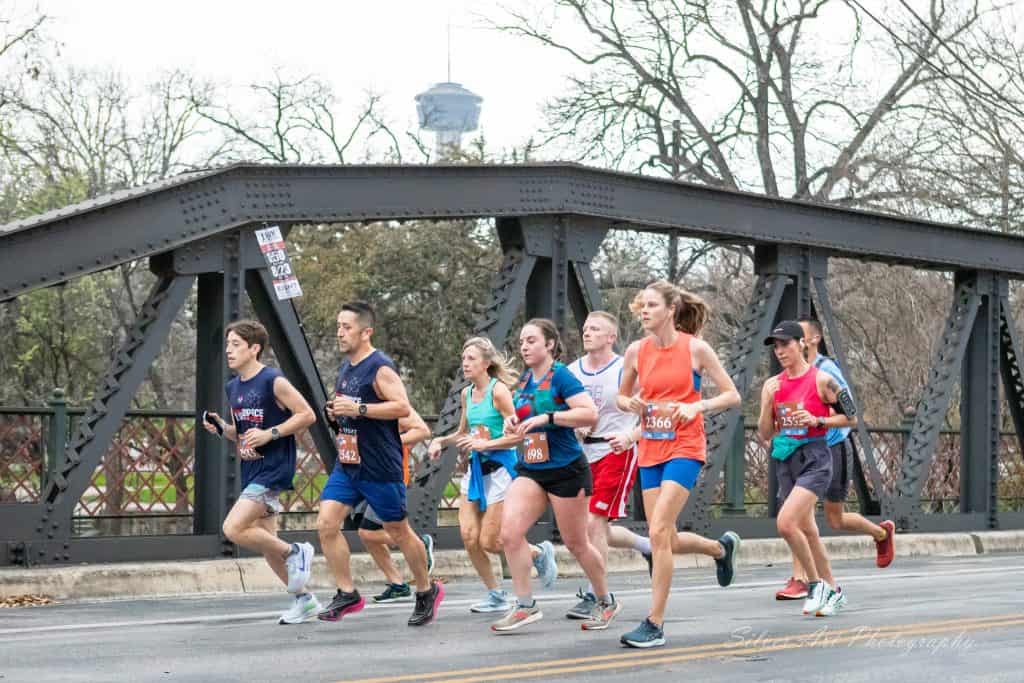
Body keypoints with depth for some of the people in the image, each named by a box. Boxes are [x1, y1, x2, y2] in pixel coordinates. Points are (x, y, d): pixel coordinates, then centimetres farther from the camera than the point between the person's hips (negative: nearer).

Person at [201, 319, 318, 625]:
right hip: (251, 470, 9)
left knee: (233, 528, -19)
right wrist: (221, 428, 2)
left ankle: (295, 552, -1)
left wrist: (270, 433, -20)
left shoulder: (273, 381, -13)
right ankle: (303, 599, 23)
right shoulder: (232, 388, 12)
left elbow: (307, 415, -13)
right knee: (266, 542, 11)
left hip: (274, 469, -9)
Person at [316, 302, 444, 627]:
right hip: (347, 464, 8)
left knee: (398, 532, 5)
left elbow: (403, 407, -24)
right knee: (326, 523, -6)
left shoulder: (381, 368, -14)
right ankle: (347, 594, 3)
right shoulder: (346, 367, 12)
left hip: (380, 468, -8)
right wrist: (338, 412, 6)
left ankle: (427, 591, 24)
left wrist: (358, 409, -26)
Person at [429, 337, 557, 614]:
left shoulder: (498, 390, -13)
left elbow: (518, 434, -17)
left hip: (499, 468, -7)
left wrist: (484, 444, -21)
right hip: (476, 468, 7)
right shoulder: (467, 393, 10)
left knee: (489, 542, -6)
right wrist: (441, 441, 8)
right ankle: (496, 595, 11)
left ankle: (540, 553, 21)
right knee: (468, 536, -4)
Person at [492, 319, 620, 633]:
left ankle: (606, 601, 26)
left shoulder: (561, 376, -12)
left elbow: (590, 414, -23)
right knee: (509, 532, -12)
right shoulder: (525, 379, 10)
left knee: (576, 543, 5)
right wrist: (513, 421, 6)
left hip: (565, 469, -7)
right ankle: (525, 605, -3)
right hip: (531, 469, 7)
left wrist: (546, 418, -26)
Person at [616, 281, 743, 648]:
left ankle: (655, 624, -10)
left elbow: (732, 396, -2)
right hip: (650, 450, 5)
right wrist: (632, 404, -6)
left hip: (684, 448, -5)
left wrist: (696, 406, -19)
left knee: (658, 532, -17)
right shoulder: (636, 351, 4)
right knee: (666, 539, 7)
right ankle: (722, 547, 40)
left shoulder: (695, 348, -7)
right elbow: (622, 396, 17)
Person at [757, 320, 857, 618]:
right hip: (786, 461, 7)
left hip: (814, 458, -7)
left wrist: (818, 421, -14)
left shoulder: (821, 380, -7)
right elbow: (765, 434, 9)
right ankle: (830, 590, 28)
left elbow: (851, 417, 0)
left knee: (785, 522, -22)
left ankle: (816, 583, -6)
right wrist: (768, 403, -7)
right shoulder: (772, 385, 8)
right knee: (806, 530, 13)